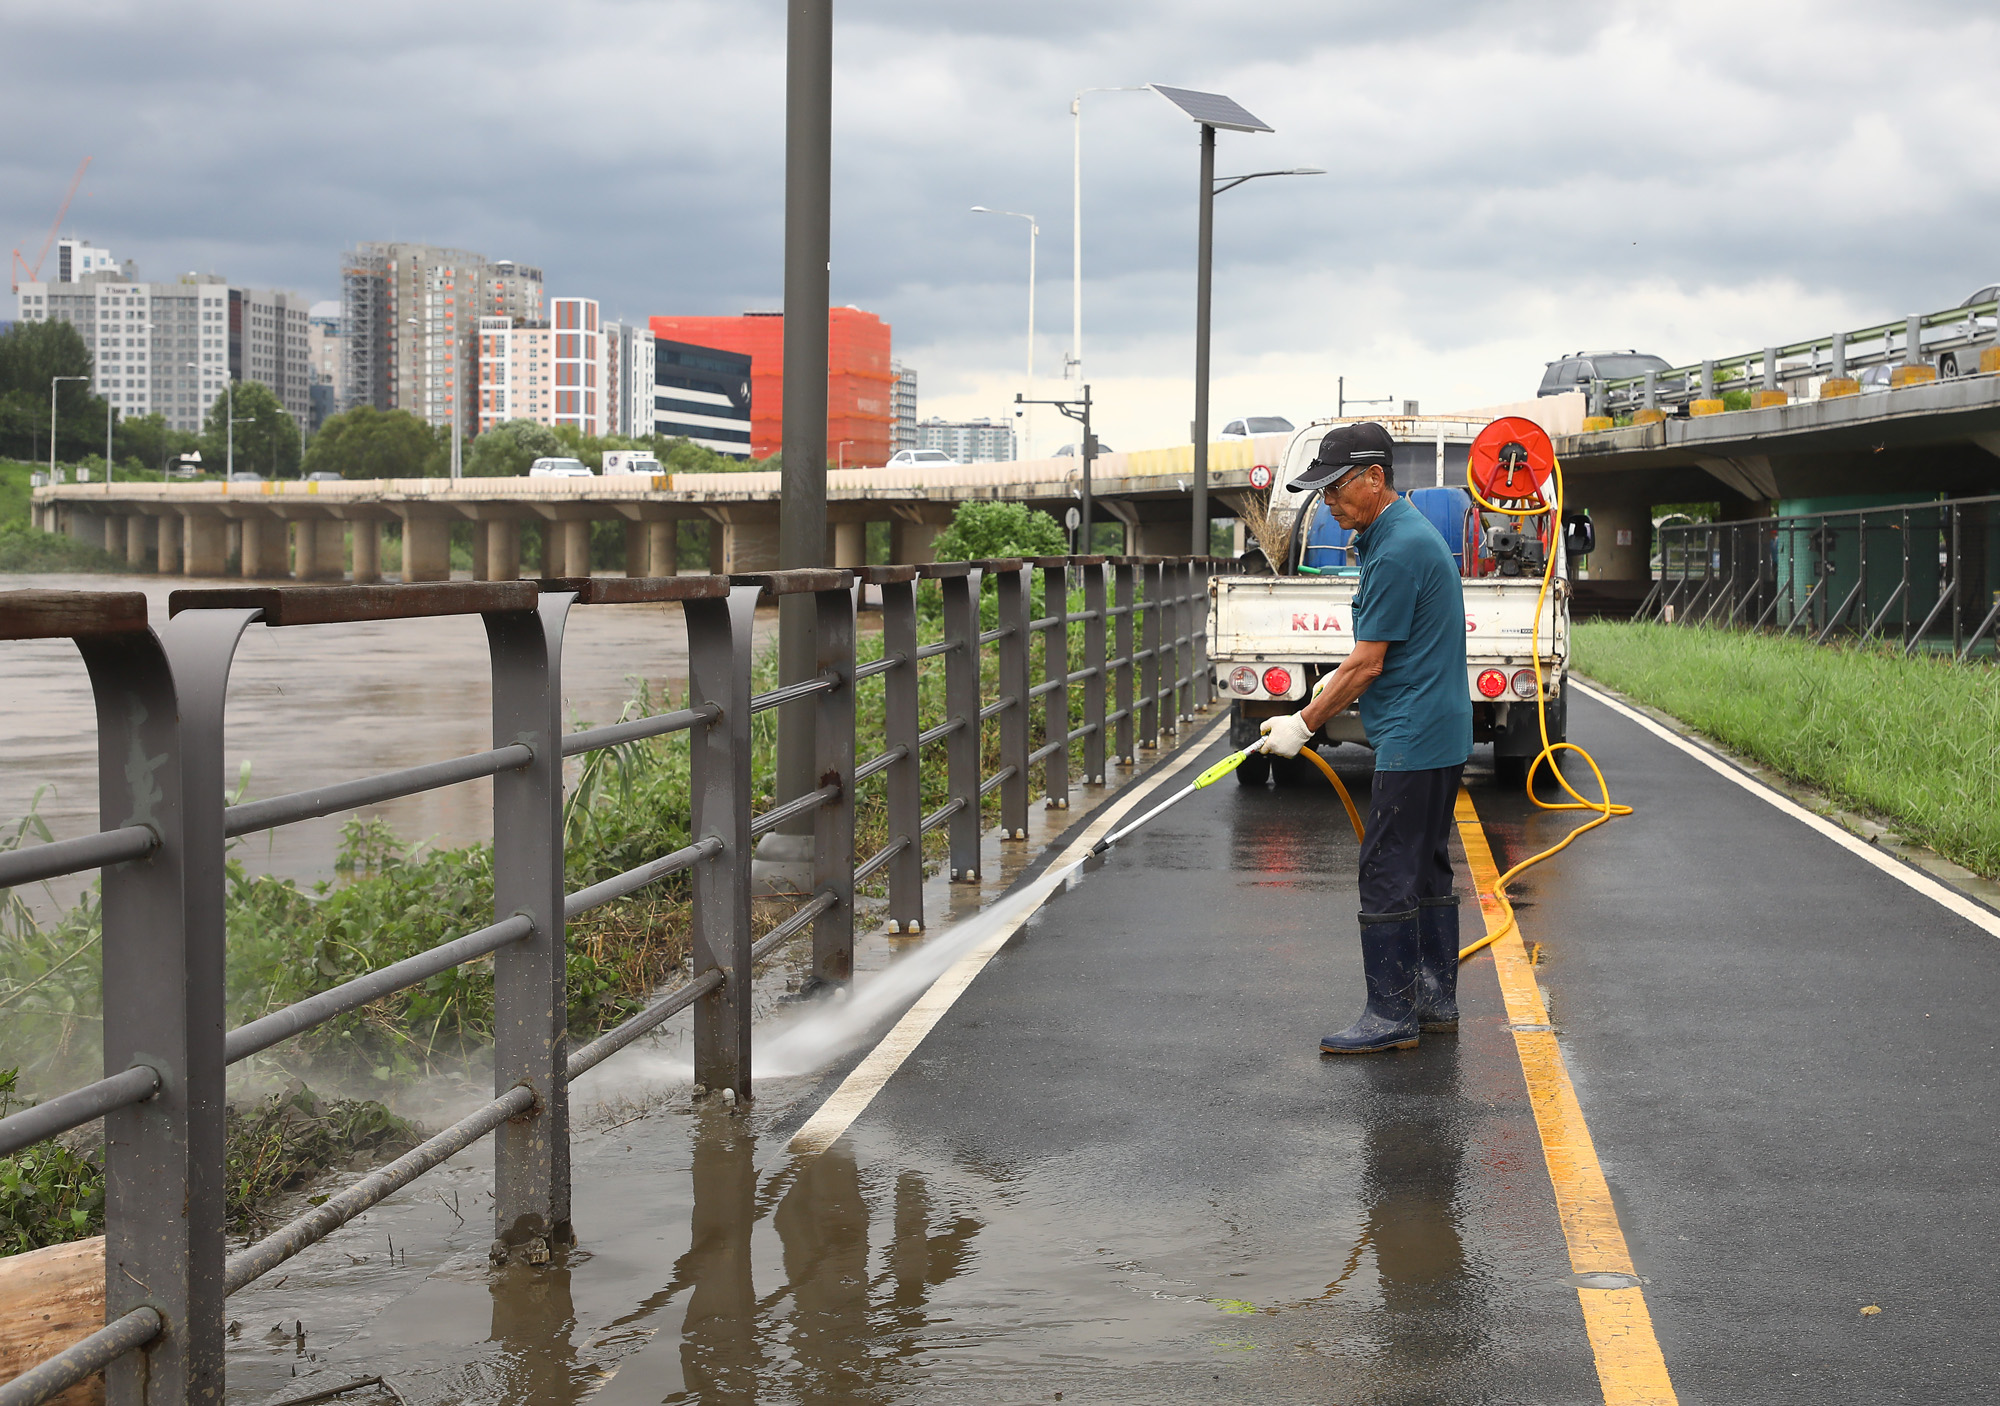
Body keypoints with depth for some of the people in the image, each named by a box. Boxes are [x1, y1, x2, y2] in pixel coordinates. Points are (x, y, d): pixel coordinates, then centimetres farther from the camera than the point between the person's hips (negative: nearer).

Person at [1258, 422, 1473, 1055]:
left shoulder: (1399, 550, -20)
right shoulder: (1404, 532, 13)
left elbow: (1367, 665, -17)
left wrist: (1304, 723, -10)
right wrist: (1341, 678, 16)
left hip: (1412, 740, -11)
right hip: (1439, 737, 11)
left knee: (1387, 875, -7)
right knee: (1428, 869, 14)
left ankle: (1392, 1013, -4)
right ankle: (1436, 999, 20)